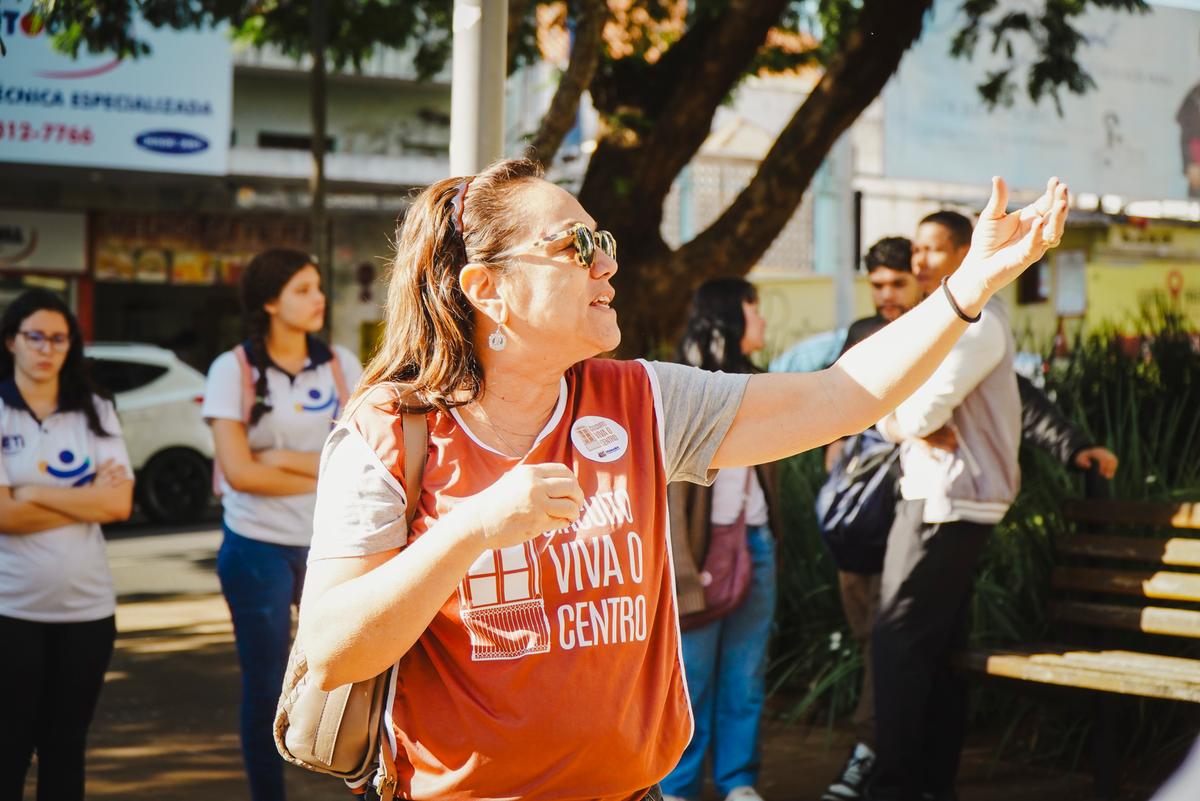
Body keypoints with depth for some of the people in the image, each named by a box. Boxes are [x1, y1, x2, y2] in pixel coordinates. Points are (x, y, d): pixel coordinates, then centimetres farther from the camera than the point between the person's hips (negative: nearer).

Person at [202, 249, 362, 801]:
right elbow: (238, 471, -12)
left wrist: (284, 459, -14)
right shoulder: (234, 369, -4)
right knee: (265, 688, 8)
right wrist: (328, 473, -8)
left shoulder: (341, 365, 3)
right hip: (258, 548, -2)